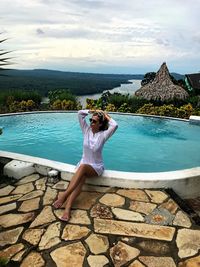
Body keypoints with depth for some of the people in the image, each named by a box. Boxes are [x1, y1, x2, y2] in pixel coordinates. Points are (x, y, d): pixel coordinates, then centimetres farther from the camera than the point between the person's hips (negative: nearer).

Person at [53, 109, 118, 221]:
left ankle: (65, 195, -45)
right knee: (81, 177, -32)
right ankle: (68, 208, -49)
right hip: (84, 164, 3)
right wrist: (93, 111, -1)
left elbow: (115, 125, -27)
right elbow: (80, 113, -2)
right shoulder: (87, 130, 1)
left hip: (97, 167, -3)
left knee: (82, 167, -37)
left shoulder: (103, 135, -9)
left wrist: (106, 116, -11)